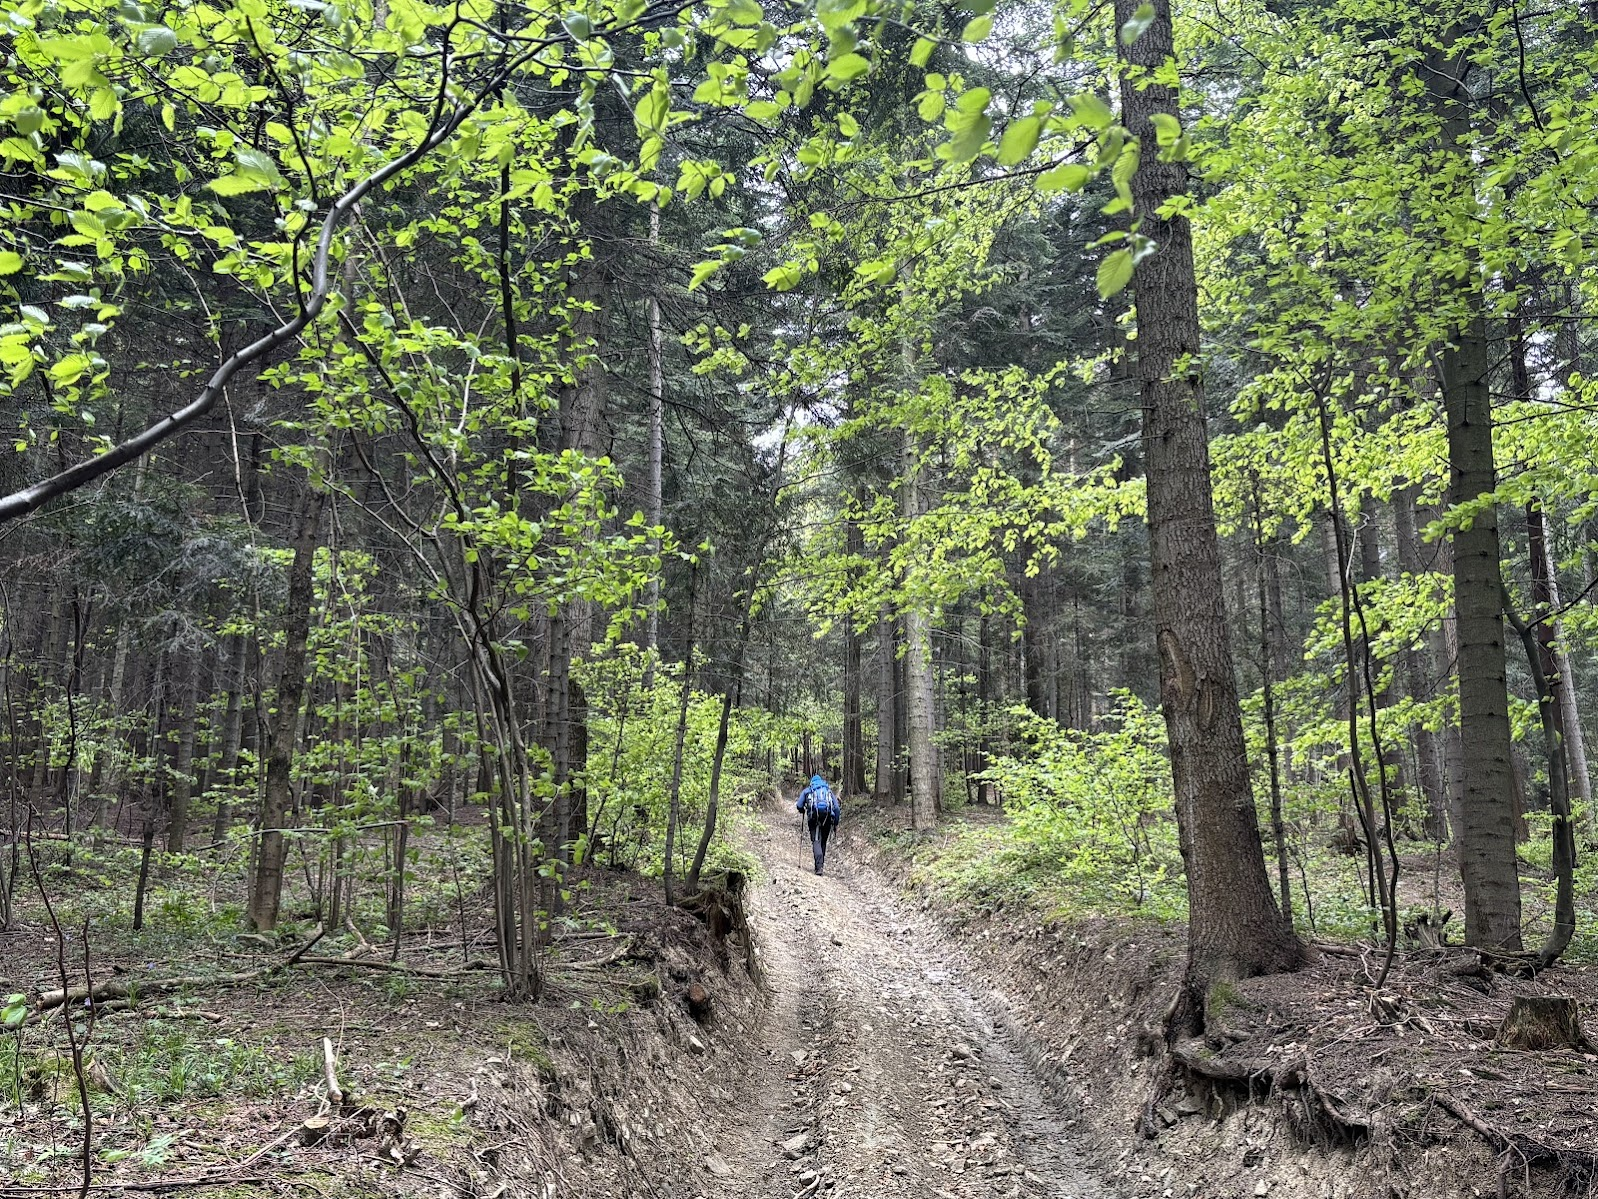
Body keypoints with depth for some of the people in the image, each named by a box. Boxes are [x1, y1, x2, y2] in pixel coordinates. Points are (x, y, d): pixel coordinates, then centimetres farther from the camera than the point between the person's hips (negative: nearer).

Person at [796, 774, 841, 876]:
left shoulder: (807, 790, 19)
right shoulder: (829, 790, 25)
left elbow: (799, 805, 8)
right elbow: (837, 807, 15)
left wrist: (803, 811, 30)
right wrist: (836, 822, 18)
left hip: (814, 817, -2)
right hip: (827, 817, 2)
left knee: (816, 841, -7)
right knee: (823, 842, 16)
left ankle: (819, 867, -24)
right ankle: (820, 865, 19)